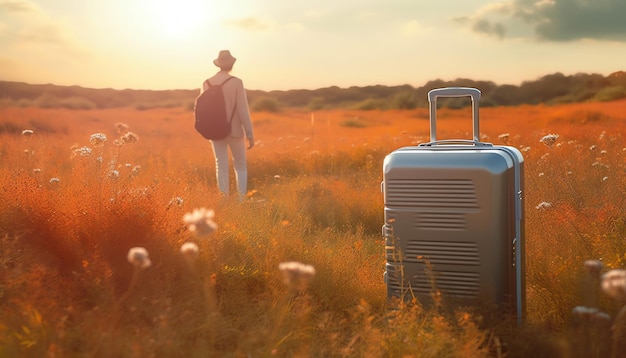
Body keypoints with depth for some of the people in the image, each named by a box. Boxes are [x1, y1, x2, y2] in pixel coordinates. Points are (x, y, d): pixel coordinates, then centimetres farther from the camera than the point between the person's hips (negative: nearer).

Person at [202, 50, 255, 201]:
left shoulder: (206, 84, 0)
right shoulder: (237, 82, -13)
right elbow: (243, 110, -16)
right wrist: (250, 134, -11)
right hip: (235, 131, -3)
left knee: (221, 167, 7)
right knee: (240, 166, 11)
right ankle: (242, 200, 5)